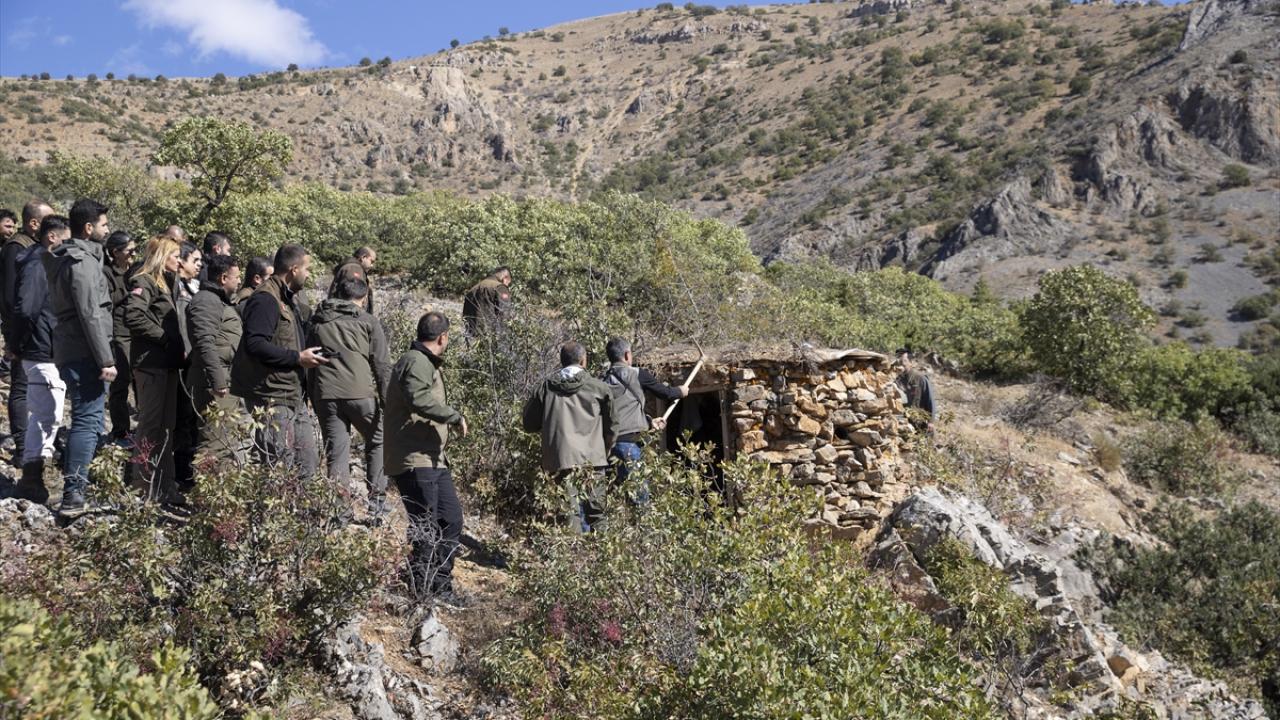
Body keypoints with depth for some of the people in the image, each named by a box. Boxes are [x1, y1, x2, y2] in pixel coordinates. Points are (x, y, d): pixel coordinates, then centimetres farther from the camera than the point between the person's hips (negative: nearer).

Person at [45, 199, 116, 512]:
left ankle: (75, 482, 26)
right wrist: (106, 360, -19)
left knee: (86, 419, 18)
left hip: (70, 352, 10)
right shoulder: (82, 262, -14)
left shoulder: (68, 258, 17)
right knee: (88, 420, -9)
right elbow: (90, 316, -20)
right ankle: (73, 492, -10)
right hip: (83, 354, -10)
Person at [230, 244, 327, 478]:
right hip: (272, 398, -10)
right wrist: (297, 358, -21)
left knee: (306, 464, 12)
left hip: (294, 395, 10)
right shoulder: (265, 299, -15)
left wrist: (307, 355, 11)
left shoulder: (290, 298, 18)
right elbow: (254, 344, -26)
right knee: (280, 467, -7)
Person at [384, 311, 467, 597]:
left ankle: (442, 587, 23)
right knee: (426, 529, -6)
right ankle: (422, 590, 4)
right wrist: (455, 416, -24)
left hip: (433, 458, 11)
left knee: (451, 519, 13)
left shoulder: (428, 364, 21)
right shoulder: (416, 362, -13)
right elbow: (419, 399, -30)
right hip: (414, 459, -11)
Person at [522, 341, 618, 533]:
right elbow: (612, 427, 12)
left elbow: (529, 424, 15)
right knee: (595, 515, 7)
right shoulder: (598, 388, 4)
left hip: (560, 461, 1)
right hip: (593, 459, -1)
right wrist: (604, 450, 28)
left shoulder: (546, 387, 6)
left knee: (572, 515, -1)